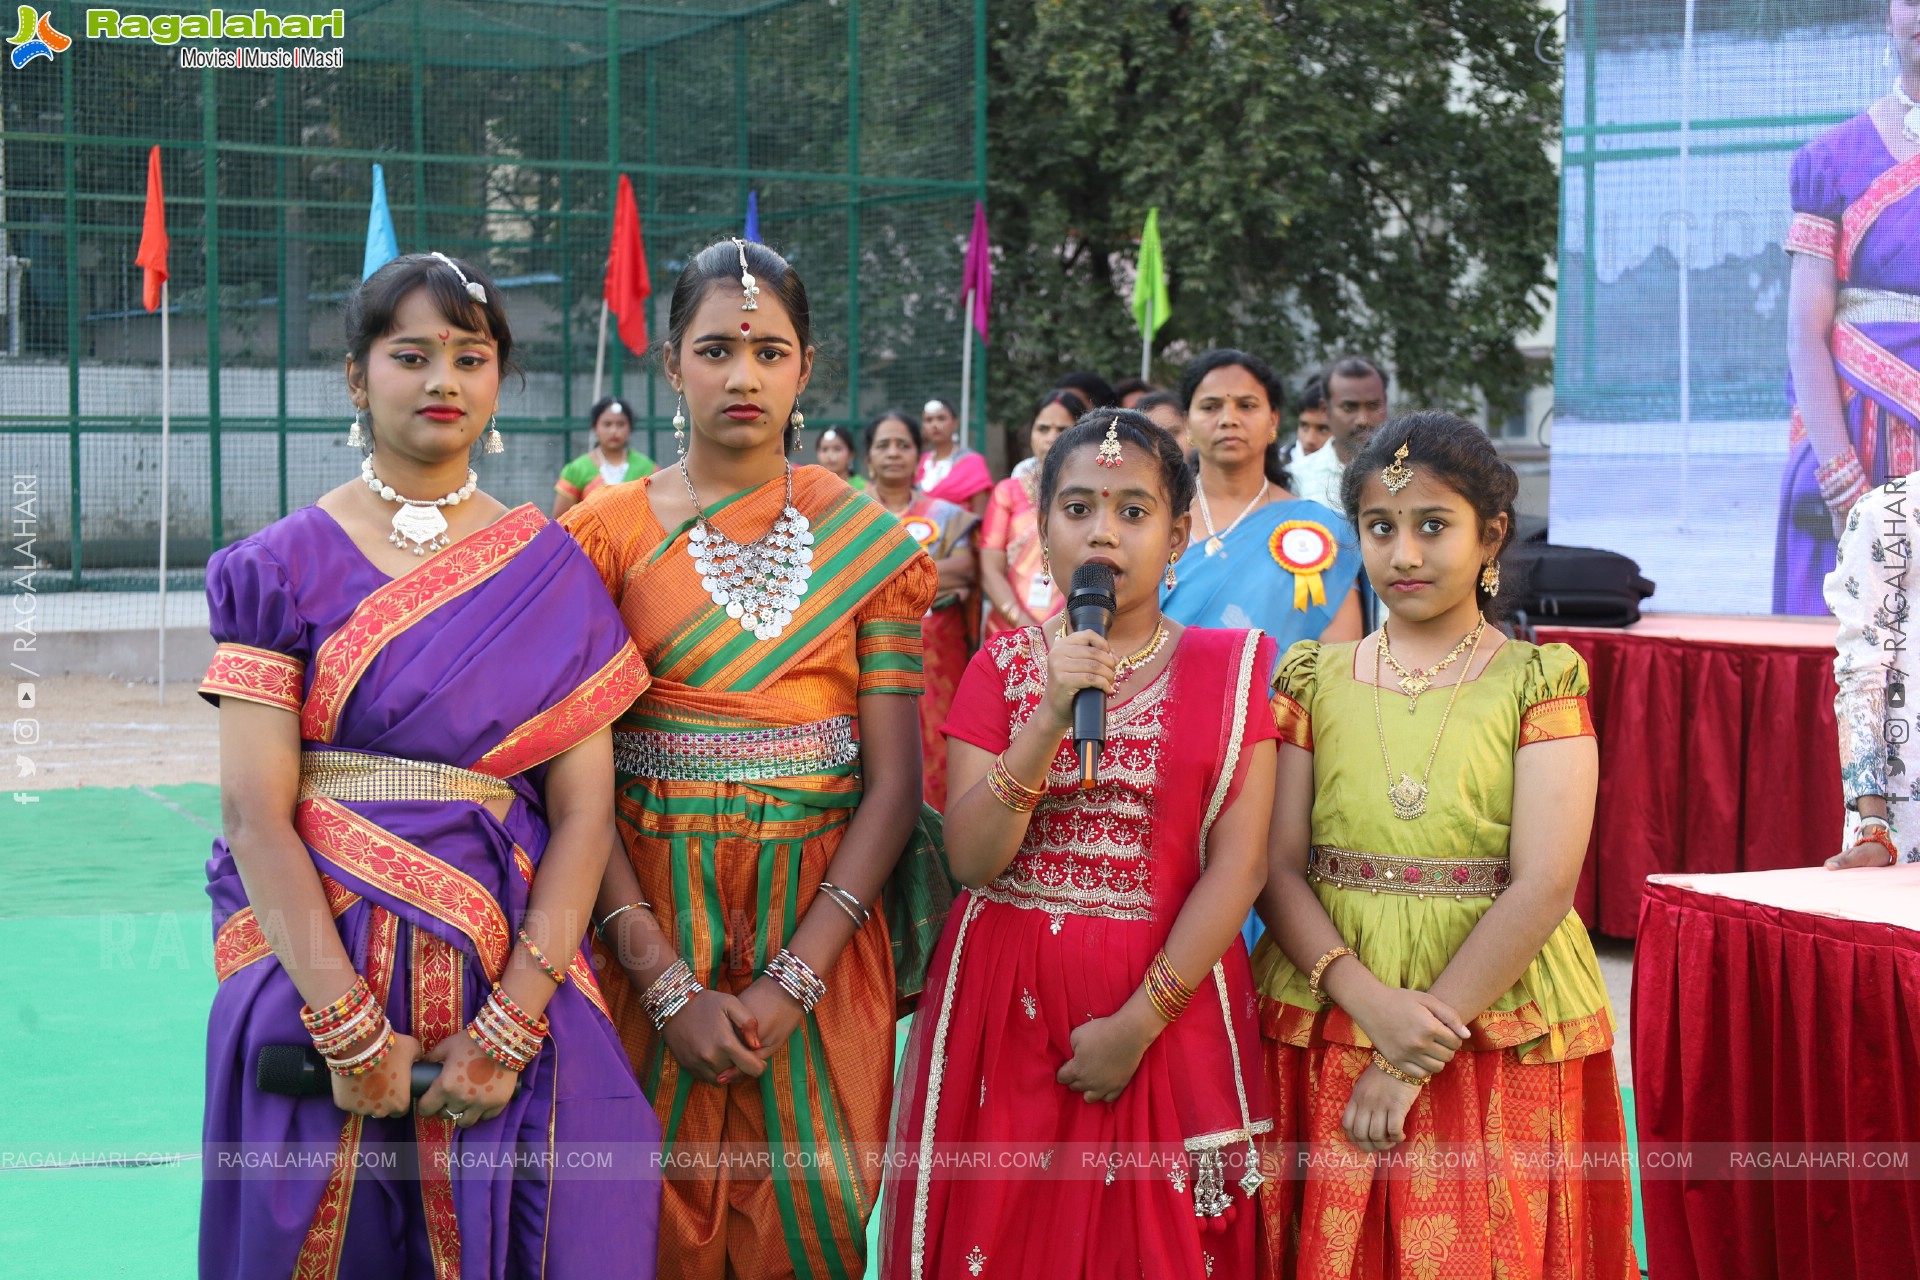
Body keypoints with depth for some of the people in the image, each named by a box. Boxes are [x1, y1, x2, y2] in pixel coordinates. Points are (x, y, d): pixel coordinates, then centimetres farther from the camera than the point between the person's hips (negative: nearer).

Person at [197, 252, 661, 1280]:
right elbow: (254, 811, -7)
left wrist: (513, 1020, -13)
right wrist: (351, 1028, -16)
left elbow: (584, 809, -1)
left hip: (509, 974, 1)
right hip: (318, 975, -1)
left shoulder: (550, 569, 6)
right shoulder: (283, 567, 2)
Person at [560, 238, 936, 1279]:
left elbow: (894, 781, -3)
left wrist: (794, 980, -13)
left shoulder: (867, 544, 3)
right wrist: (666, 986, -15)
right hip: (651, 925, -1)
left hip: (821, 927, 1)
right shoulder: (607, 535, 0)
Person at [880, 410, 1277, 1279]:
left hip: (1169, 1004, -1)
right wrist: (1051, 719, -20)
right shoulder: (1004, 666, 4)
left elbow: (1238, 864, -8)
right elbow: (970, 857, -7)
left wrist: (1139, 1022, -15)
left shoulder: (1228, 669, 0)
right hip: (1007, 1004, 1)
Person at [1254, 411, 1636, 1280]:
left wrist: (1416, 1056, -15)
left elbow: (1544, 885, -10)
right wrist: (1370, 1001, -17)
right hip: (1323, 1032, 2)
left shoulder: (1538, 683, -1)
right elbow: (1276, 867, 0)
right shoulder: (1314, 680, 7)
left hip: (1497, 1030, -2)